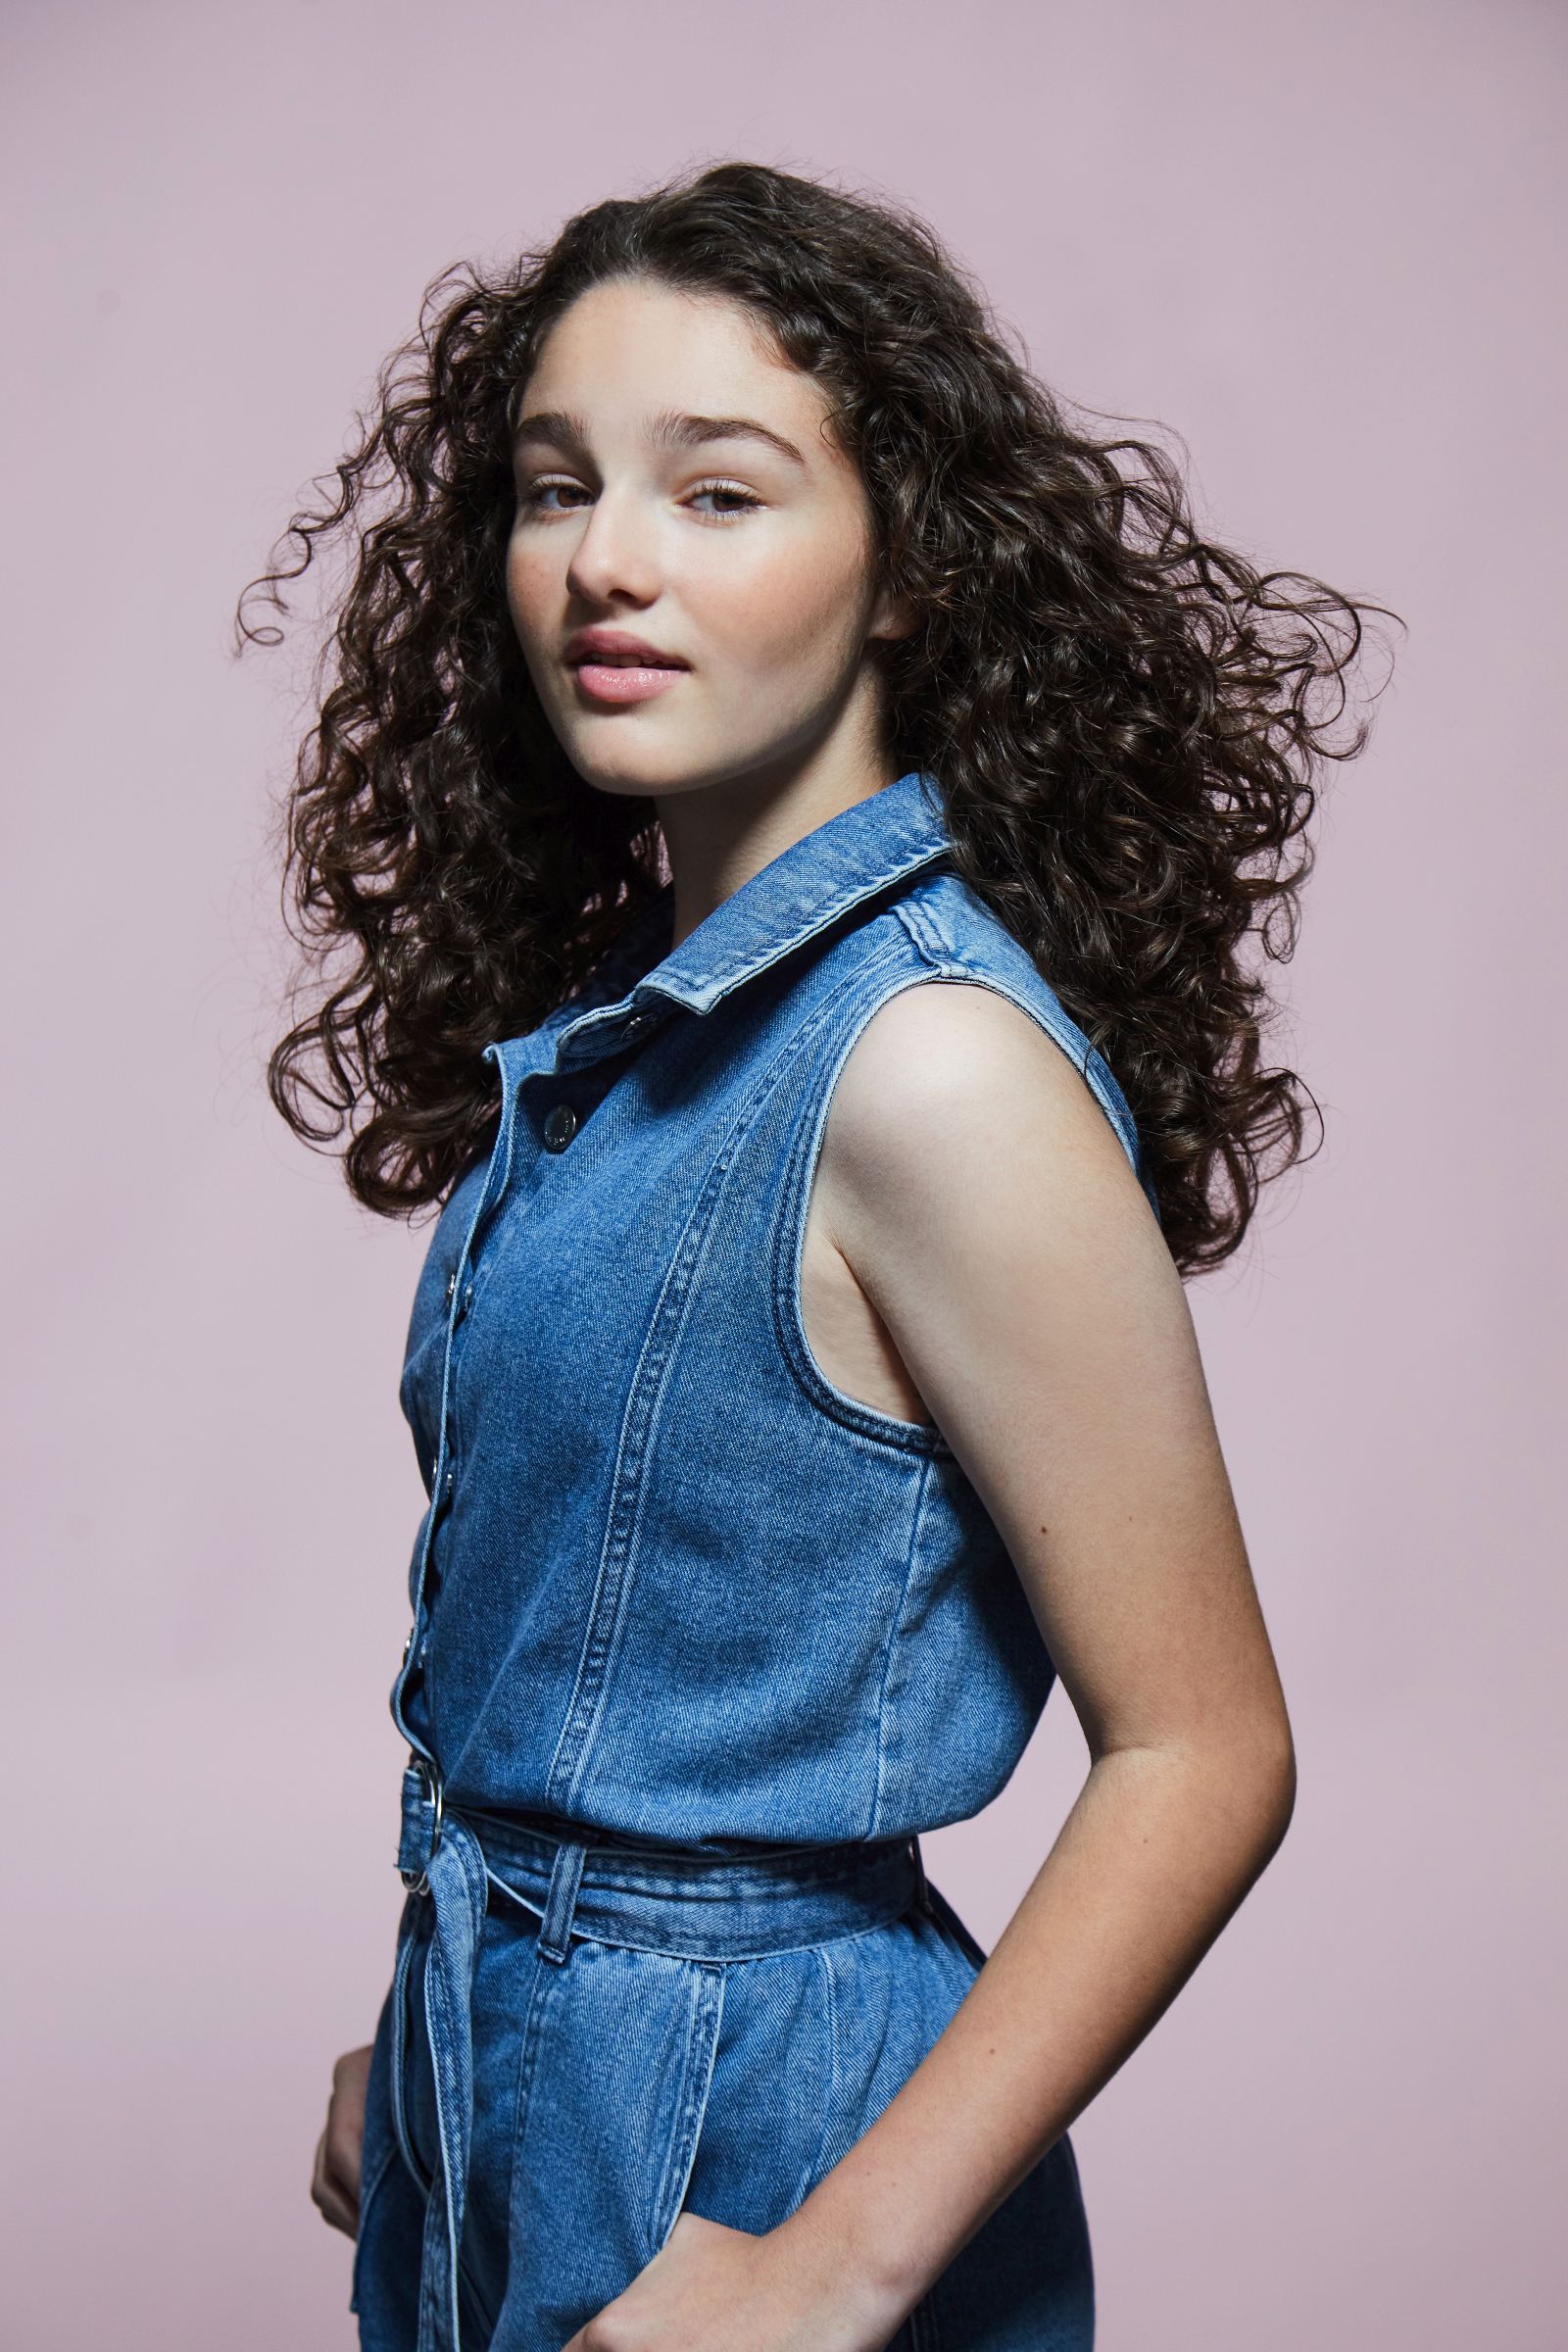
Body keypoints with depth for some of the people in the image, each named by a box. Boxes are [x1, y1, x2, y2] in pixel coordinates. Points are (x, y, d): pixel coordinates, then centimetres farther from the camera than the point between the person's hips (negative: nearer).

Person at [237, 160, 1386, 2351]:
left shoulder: (928, 1062, -21)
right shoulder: (617, 1021, 4)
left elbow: (1204, 1753, -20)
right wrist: (431, 2039, 10)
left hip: (741, 2119, -7)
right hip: (504, 2068, 7)